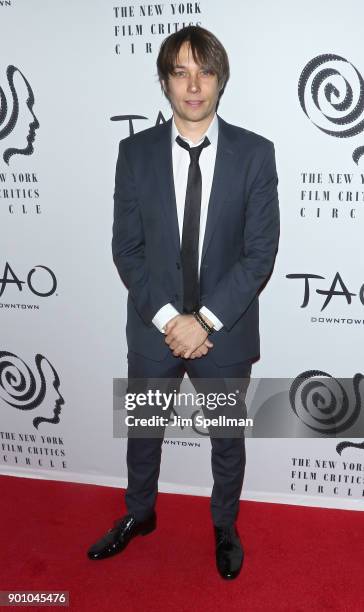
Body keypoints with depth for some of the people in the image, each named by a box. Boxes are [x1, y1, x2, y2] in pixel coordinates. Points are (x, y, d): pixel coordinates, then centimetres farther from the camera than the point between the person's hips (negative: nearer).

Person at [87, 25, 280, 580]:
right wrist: (168, 318, -15)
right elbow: (127, 248, -5)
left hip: (225, 331, -1)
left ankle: (225, 527, 45)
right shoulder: (135, 152, -5)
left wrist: (206, 320, -18)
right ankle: (139, 515, 48)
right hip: (154, 328, 1)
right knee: (143, 431, 20)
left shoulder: (254, 153, -9)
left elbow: (260, 253, -11)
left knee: (227, 439, 18)